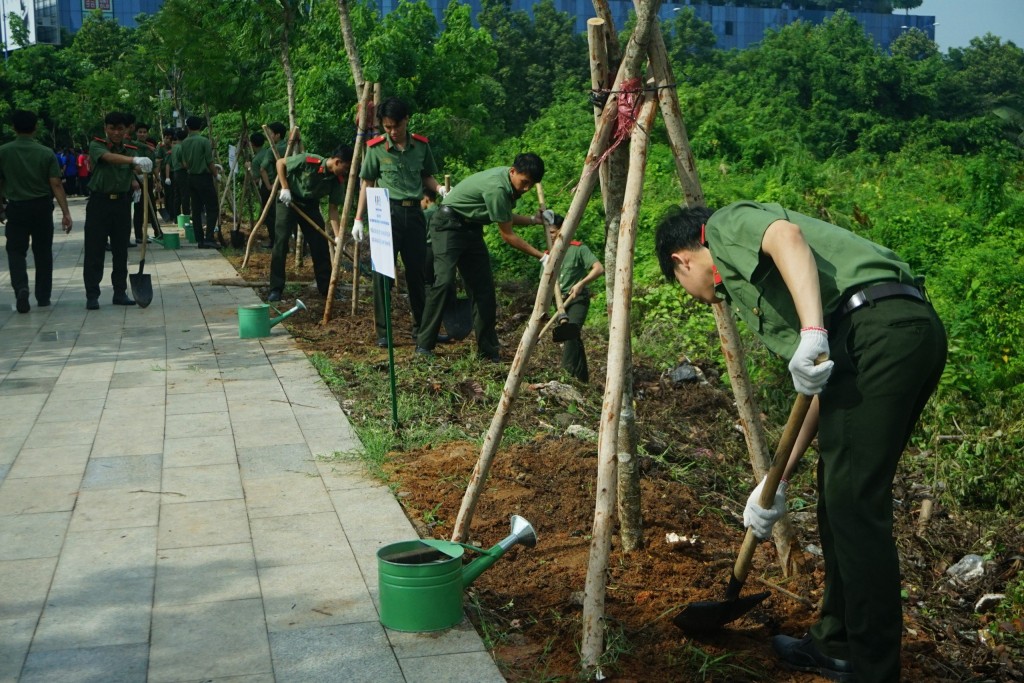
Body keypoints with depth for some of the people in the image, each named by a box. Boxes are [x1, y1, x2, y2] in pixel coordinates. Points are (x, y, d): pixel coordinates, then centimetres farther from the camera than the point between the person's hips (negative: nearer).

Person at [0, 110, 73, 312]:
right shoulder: (46, 153, -5)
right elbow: (56, 184, -10)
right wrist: (66, 213, -9)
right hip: (42, 206, 1)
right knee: (43, 252, 12)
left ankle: (21, 288, -19)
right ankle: (43, 296, 17)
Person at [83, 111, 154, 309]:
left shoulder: (129, 151, 8)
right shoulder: (97, 146, -7)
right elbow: (109, 157, -29)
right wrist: (134, 160, -45)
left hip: (122, 202, 4)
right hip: (99, 202, -4)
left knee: (121, 251, 9)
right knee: (94, 251, -1)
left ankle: (120, 293, 19)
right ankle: (92, 295, 4)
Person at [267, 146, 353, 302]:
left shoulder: (338, 180, -12)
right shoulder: (308, 161, -26)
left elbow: (333, 209, -7)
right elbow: (280, 163, -13)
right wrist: (285, 188, -20)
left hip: (310, 205, 5)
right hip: (289, 201, -4)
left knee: (321, 245, 0)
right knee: (281, 242, -12)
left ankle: (327, 288, 12)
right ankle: (276, 289, -6)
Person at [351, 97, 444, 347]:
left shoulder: (421, 145, 3)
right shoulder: (376, 148, -4)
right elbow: (367, 183, 4)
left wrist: (439, 188, -6)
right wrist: (358, 218, 1)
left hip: (414, 213, 3)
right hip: (387, 213, -3)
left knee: (417, 271, 10)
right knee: (383, 273, -2)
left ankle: (421, 327, 23)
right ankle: (383, 332, 6)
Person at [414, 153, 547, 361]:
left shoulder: (509, 182, -1)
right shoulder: (497, 188, -28)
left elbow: (505, 218, 15)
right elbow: (508, 236, -20)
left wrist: (533, 219, 1)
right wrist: (541, 256, -16)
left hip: (471, 227, 9)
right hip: (449, 224, -9)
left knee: (483, 287, 2)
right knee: (444, 281, -21)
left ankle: (488, 349, 5)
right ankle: (424, 344, -13)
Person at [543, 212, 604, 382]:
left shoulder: (578, 249, -8)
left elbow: (599, 269, -17)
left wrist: (581, 283, -26)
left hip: (578, 300, -6)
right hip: (561, 302, 6)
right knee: (573, 340, 11)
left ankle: (567, 374, -29)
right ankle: (582, 378, 19)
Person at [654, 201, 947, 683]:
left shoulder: (728, 224, 12)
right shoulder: (749, 282, 33)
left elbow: (787, 236, -14)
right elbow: (819, 389, 28)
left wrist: (813, 332, -25)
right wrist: (778, 479, 27)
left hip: (876, 327, -10)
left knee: (854, 504, -5)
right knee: (841, 494, 17)